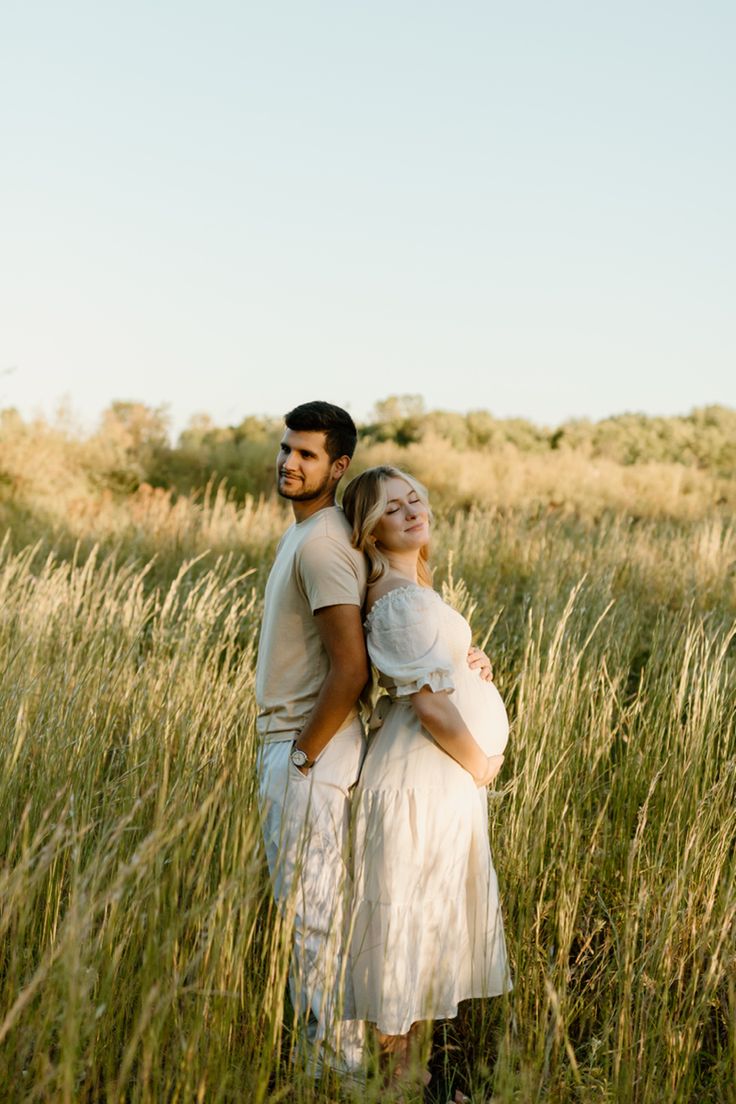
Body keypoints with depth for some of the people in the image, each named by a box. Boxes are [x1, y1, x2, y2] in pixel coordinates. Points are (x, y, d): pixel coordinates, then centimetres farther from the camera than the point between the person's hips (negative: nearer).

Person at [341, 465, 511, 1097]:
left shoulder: (409, 588, 10)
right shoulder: (404, 600, -21)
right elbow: (433, 707, -25)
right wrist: (479, 764, -11)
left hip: (444, 777, 10)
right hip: (424, 780, -10)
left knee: (428, 922, 18)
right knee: (411, 920, 2)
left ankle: (409, 1065, 30)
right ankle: (400, 1072, 16)